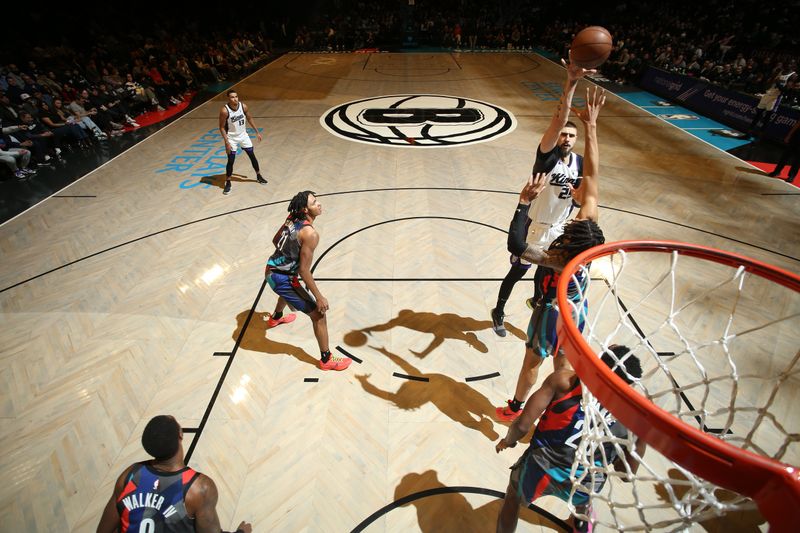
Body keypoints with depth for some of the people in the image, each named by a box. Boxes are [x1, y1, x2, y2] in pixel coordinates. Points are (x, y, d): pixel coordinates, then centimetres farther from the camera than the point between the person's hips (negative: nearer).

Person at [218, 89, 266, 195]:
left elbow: (249, 119, 6)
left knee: (252, 156, 11)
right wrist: (227, 142, -21)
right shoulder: (224, 110, -23)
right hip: (232, 138, -4)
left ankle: (259, 176, 31)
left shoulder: (243, 106, -11)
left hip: (243, 135, 4)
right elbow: (222, 127, -16)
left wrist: (257, 132, 7)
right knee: (231, 161, -3)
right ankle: (228, 183, 13)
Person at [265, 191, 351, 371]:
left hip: (271, 269, 9)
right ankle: (326, 360, 11)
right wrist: (319, 297, -18)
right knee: (318, 315, -1)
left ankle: (276, 318, 71)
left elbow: (275, 241, 15)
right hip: (282, 278, -9)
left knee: (289, 289, 43)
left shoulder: (292, 219, 0)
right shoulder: (310, 234, -26)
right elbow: (304, 270, -24)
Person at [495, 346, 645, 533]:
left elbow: (522, 425, -17)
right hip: (585, 487, 3)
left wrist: (508, 441, 4)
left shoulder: (565, 379, -17)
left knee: (513, 496, 32)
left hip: (541, 469, -3)